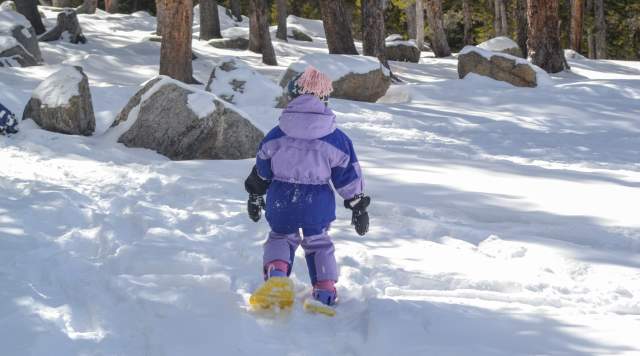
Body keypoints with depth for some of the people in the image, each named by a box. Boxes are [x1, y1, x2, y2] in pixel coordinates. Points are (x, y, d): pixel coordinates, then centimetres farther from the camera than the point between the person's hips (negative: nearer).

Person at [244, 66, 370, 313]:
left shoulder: (277, 135, -2)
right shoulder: (336, 138, -4)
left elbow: (261, 170, 8)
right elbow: (348, 174, 1)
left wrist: (255, 197, 22)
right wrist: (358, 206, 11)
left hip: (281, 200, 0)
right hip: (318, 202, 0)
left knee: (281, 237, 21)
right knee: (318, 242, 19)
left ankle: (276, 274, -8)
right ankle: (325, 292, 10)